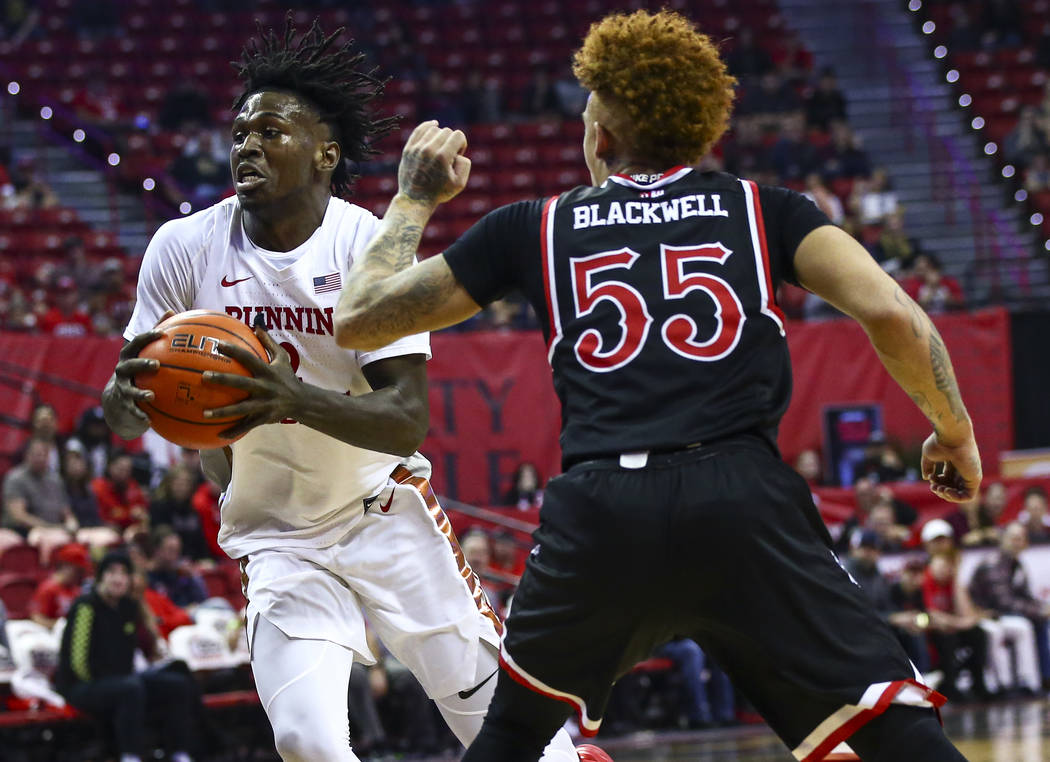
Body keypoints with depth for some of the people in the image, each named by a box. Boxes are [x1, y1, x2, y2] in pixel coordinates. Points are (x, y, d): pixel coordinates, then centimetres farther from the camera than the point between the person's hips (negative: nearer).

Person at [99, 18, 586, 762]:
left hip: (386, 513, -1)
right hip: (277, 538, 1)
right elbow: (127, 405, -3)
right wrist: (125, 397, -29)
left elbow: (408, 420, -22)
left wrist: (298, 401, -41)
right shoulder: (186, 247, -10)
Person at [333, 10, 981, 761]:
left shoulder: (535, 227, 19)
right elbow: (889, 312, 1)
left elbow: (359, 320, 24)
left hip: (597, 513, 2)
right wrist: (954, 430, 17)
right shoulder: (764, 210, 17)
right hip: (744, 499, -2)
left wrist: (414, 199, 39)